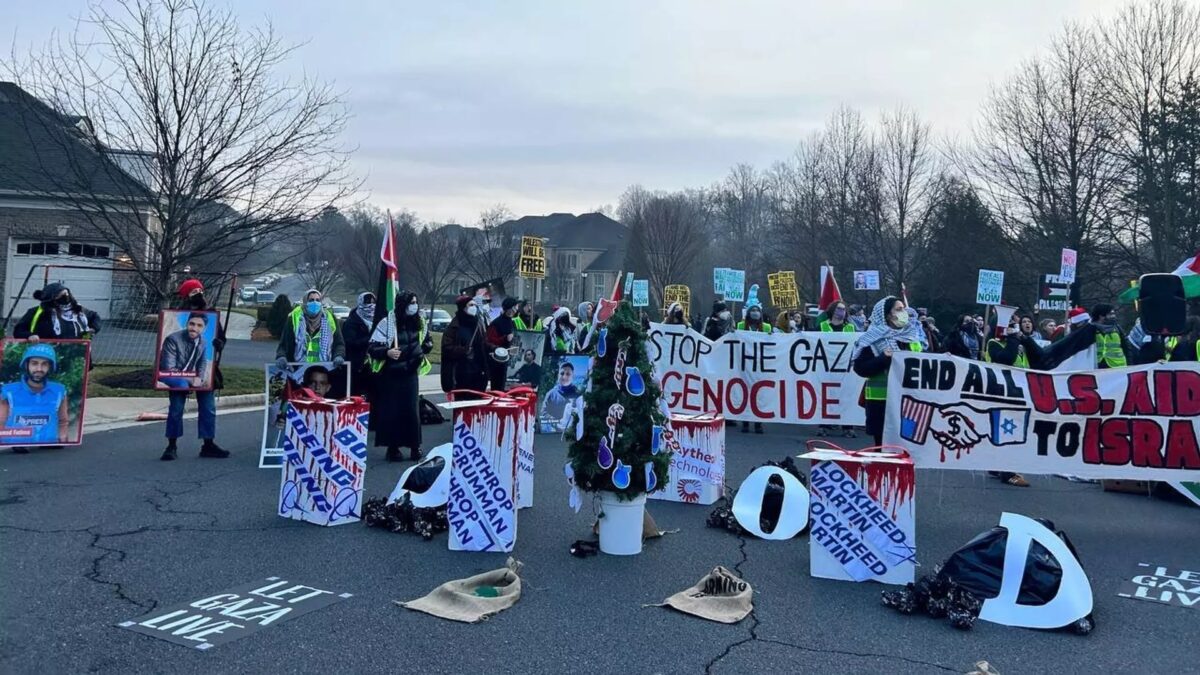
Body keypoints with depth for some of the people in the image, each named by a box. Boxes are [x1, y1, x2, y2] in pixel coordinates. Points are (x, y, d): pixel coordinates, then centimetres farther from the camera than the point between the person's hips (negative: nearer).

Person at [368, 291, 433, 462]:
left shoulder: (419, 323, 5)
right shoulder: (387, 323, -12)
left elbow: (428, 341, 23)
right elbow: (372, 348, -14)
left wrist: (424, 347, 4)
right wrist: (387, 352, -31)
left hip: (410, 374, 4)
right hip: (391, 374, -4)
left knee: (412, 410, 2)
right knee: (391, 411, 1)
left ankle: (415, 446, 13)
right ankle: (392, 447, 11)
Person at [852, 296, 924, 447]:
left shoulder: (913, 334, 12)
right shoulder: (874, 339, -6)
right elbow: (860, 368, -12)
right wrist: (884, 359, -22)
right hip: (882, 399, -5)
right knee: (884, 443, 1)